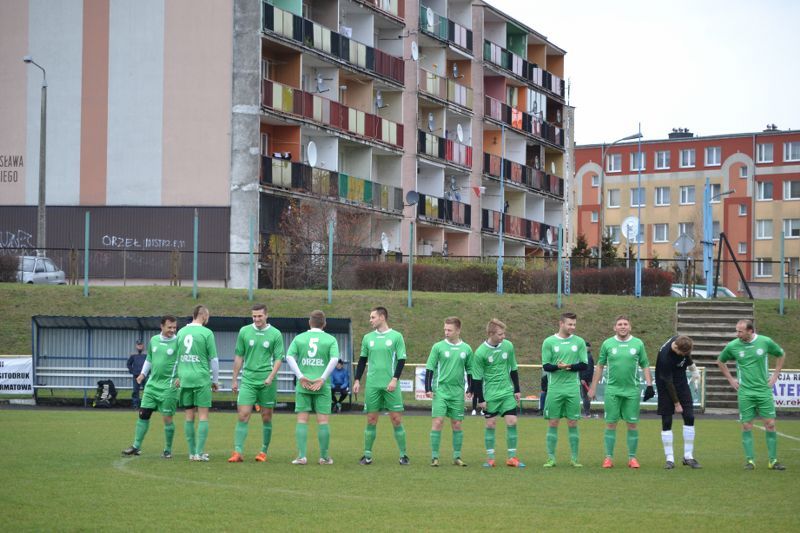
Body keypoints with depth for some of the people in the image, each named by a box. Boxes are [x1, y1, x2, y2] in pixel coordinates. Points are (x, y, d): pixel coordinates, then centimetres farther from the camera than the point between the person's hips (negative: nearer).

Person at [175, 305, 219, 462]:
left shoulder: (181, 332, 9)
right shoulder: (207, 333, -6)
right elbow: (213, 359, -3)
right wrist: (215, 380, 6)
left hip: (185, 379, 5)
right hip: (202, 378, -5)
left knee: (189, 416, 8)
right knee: (203, 415, -2)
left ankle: (192, 452, 9)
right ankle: (199, 453, -7)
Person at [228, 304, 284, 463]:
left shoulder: (275, 334, -1)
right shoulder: (244, 331, 5)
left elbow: (278, 358, -1)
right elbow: (239, 356, 11)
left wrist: (271, 377, -15)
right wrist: (234, 379, 9)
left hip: (267, 382, -1)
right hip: (248, 379, 1)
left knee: (266, 417, 6)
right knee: (242, 416, -8)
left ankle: (264, 452, 16)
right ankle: (237, 452, -12)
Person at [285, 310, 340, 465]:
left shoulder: (299, 338, 7)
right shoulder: (330, 339, 3)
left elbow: (289, 356, -6)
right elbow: (334, 359, -11)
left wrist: (301, 376, -9)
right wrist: (322, 379, -12)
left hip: (303, 385, 1)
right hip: (322, 386, -1)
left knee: (302, 419, 3)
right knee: (323, 420, 4)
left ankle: (301, 456, -3)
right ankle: (324, 457, 8)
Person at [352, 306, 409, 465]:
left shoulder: (396, 336, -1)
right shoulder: (368, 338, 10)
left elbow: (401, 360, -3)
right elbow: (362, 360, 15)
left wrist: (394, 379, -12)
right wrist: (357, 380, 9)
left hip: (390, 385, -3)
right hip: (372, 385, 3)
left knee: (396, 419, -4)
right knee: (371, 420, 2)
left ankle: (403, 455, 4)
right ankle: (367, 455, 8)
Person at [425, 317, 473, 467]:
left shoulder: (466, 349, 5)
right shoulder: (438, 347, -1)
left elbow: (470, 370, 14)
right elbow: (430, 368, 1)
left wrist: (471, 390, 8)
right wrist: (428, 388, -6)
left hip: (458, 392, 2)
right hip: (440, 390, -2)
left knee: (457, 424, 5)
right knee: (437, 421, -10)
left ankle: (457, 457, 13)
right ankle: (434, 457, -6)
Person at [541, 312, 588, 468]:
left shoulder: (579, 342, 5)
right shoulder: (549, 342, 0)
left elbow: (584, 365, 3)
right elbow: (545, 366, -2)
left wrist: (570, 366, -15)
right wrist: (558, 366, -22)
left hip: (573, 389, 1)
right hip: (554, 388, -1)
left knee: (573, 423, 3)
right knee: (553, 423, 1)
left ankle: (574, 458, 9)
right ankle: (551, 458, 7)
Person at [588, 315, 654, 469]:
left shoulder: (638, 344, 4)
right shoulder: (607, 344, 4)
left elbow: (645, 366, 9)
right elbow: (600, 366, 9)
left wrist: (649, 385, -1)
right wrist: (593, 387, 7)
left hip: (632, 390, 0)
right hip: (612, 390, 0)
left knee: (632, 424, 2)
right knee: (611, 424, 0)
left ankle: (632, 457, 10)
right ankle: (609, 457, 7)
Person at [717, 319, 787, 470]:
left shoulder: (765, 342, -5)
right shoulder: (732, 346, -4)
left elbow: (781, 355, 14)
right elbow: (720, 361, 15)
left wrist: (775, 375, 8)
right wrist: (730, 379, 8)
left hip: (764, 390, 0)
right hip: (745, 392, 0)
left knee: (770, 424, -2)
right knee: (746, 425, -2)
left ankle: (773, 460, 7)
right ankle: (750, 460, 8)